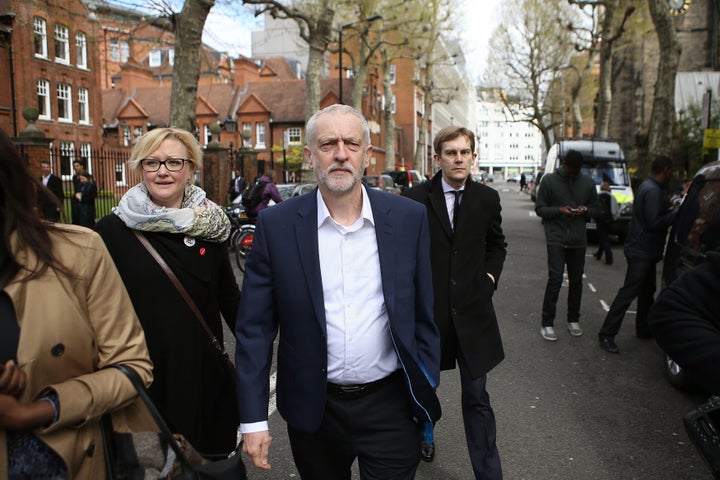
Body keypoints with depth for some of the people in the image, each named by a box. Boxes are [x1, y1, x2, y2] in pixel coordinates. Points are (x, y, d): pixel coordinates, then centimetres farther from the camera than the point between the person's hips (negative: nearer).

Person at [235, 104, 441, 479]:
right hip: (314, 409, 1)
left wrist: (427, 393, 4)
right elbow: (255, 328, -5)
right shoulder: (276, 225, -8)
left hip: (390, 406, 0)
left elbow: (424, 315, 1)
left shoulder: (408, 218, -5)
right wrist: (253, 419, -6)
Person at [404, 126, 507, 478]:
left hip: (471, 310, 1)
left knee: (476, 396, 6)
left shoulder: (487, 198, 0)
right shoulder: (416, 198, -7)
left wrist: (490, 275, 3)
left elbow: (497, 244, 16)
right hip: (427, 307, 0)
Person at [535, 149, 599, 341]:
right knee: (555, 279, -10)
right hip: (556, 238, -4)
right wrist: (559, 210, -18)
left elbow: (595, 208, 14)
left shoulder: (588, 181, 7)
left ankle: (573, 320, 24)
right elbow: (539, 208, -1)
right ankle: (547, 323, -3)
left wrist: (585, 210, -9)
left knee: (576, 280, 10)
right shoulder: (549, 180, -3)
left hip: (578, 239, 4)